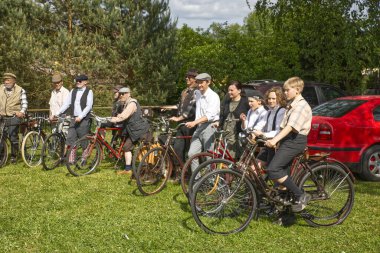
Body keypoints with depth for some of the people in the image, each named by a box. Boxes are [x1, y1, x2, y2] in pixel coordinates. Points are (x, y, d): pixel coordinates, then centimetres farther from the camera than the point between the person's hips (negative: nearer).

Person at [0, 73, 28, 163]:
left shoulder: (20, 90, 1)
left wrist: (22, 112, -18)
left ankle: (14, 156, 9)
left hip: (14, 116, -3)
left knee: (13, 137, -5)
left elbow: (24, 103, 0)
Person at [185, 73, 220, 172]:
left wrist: (194, 122, -29)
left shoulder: (213, 96, -9)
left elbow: (210, 115, -20)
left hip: (209, 127, -7)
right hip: (198, 127, 7)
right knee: (192, 154, -4)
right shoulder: (197, 93, 13)